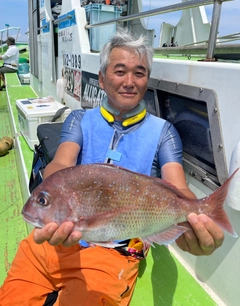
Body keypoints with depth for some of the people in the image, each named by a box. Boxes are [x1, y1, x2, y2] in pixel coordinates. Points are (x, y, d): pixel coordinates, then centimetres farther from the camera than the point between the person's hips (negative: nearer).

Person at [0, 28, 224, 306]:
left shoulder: (162, 132, 2)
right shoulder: (80, 120, 6)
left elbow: (178, 191, -10)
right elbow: (59, 166, -10)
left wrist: (194, 225, -35)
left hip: (113, 254, -1)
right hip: (53, 240, 2)